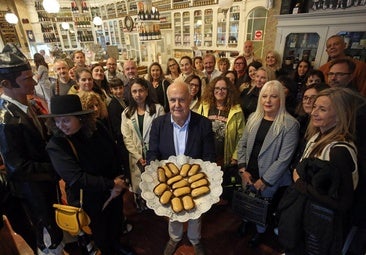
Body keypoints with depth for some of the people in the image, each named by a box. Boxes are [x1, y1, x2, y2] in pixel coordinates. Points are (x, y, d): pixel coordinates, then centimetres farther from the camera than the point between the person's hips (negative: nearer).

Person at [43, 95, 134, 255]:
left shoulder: (96, 129, -11)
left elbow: (115, 154, -4)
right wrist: (112, 184, -23)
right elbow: (76, 178, -27)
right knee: (100, 233, 20)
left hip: (114, 192, 4)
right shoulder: (56, 145, -22)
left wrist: (118, 181, -13)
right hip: (89, 199, -4)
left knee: (116, 223, 27)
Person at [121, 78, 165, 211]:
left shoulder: (158, 109, 0)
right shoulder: (126, 113, 8)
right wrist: (138, 157, -6)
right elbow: (126, 138, 3)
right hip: (137, 158, 2)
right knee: (139, 189, 7)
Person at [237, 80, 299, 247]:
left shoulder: (290, 124, -16)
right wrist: (243, 170, -3)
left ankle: (260, 232, 45)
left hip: (269, 179, -4)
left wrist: (265, 180, -14)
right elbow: (242, 144, 4)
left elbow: (284, 159, -18)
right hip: (248, 174, 4)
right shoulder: (254, 117, -1)